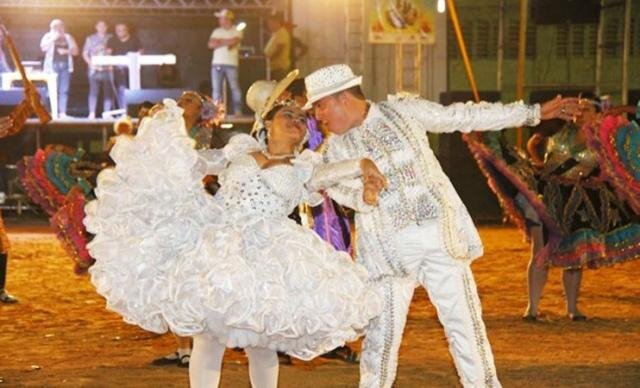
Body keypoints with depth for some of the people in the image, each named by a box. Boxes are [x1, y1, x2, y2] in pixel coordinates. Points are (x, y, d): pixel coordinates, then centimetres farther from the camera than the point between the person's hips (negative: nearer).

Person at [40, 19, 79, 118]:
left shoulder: (68, 37, 16)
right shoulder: (48, 36, 10)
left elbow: (75, 51, 11)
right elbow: (43, 47, -7)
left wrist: (66, 51, -5)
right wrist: (53, 39, -12)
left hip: (65, 66, 2)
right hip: (52, 66, -2)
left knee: (64, 90, -4)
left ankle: (62, 113, -6)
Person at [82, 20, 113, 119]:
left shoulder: (111, 39, 12)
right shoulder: (90, 39, 11)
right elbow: (85, 54, 8)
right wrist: (92, 65, -5)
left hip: (108, 69, 1)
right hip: (95, 69, -1)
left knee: (108, 91, -3)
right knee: (93, 91, -7)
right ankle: (92, 113, -7)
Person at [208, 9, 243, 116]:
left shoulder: (237, 31, 3)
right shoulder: (217, 31, 15)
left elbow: (233, 41, -15)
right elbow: (211, 44, 2)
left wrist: (219, 41, -2)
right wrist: (226, 43, -6)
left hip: (231, 64, -4)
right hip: (217, 64, 4)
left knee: (235, 88, -6)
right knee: (216, 89, 0)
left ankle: (237, 110, -3)